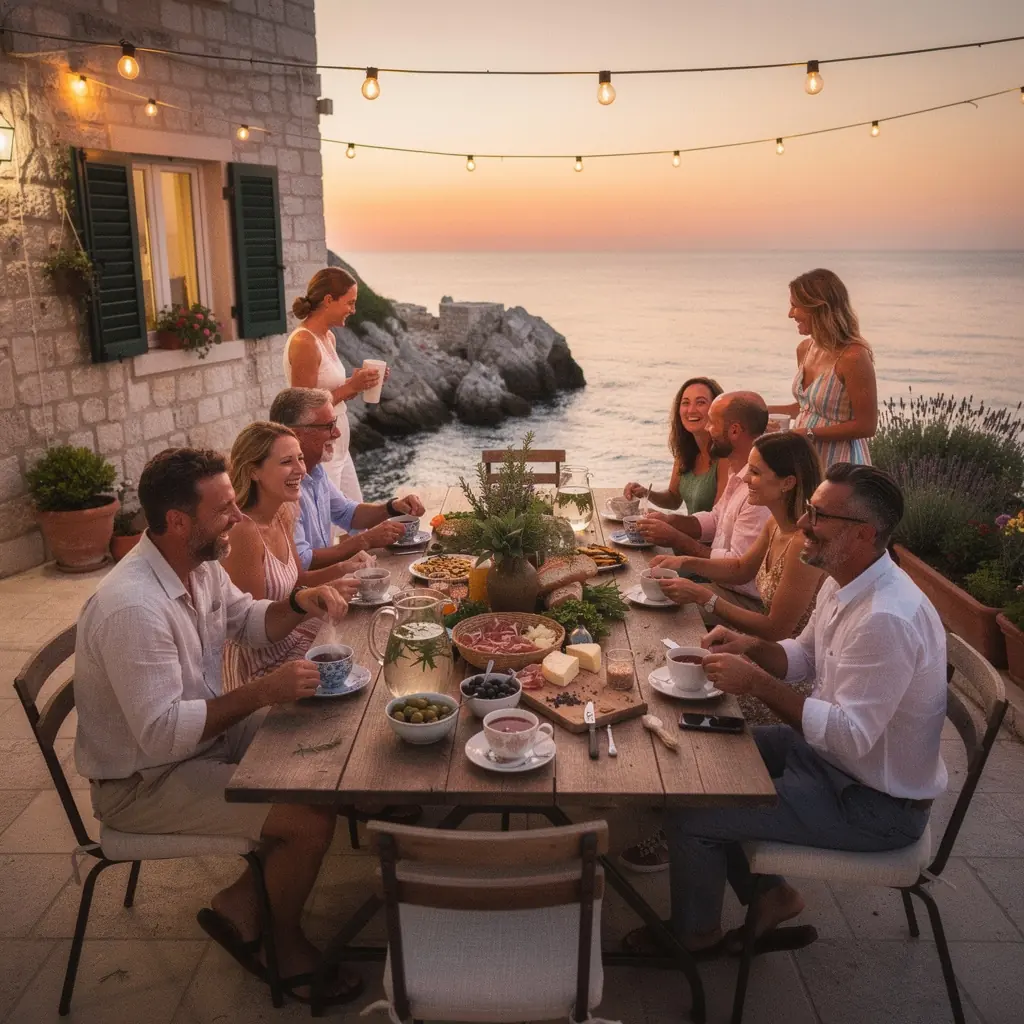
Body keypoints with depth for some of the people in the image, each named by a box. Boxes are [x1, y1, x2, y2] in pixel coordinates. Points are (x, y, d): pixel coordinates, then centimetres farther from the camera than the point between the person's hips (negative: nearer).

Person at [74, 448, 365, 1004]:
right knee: (312, 819, -17)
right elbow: (162, 734, -31)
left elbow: (248, 621, 13)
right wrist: (263, 692, -29)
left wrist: (299, 603, -7)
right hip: (142, 781, -9)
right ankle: (283, 945, 13)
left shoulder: (199, 563, -4)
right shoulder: (133, 608, -32)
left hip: (203, 734, 9)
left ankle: (241, 903, 14)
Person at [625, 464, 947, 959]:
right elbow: (806, 657, 11)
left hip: (875, 806, -9)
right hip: (832, 755, 10)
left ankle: (697, 934, 19)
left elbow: (850, 737, -32)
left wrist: (757, 683, -31)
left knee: (688, 816, -11)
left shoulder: (886, 620, -33)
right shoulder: (844, 583, -2)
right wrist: (752, 647, -9)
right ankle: (769, 895, 23)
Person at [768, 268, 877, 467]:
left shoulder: (853, 357, -19)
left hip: (838, 464, -7)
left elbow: (866, 426, -18)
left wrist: (809, 433, -20)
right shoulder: (805, 348, 4)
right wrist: (767, 410, 10)